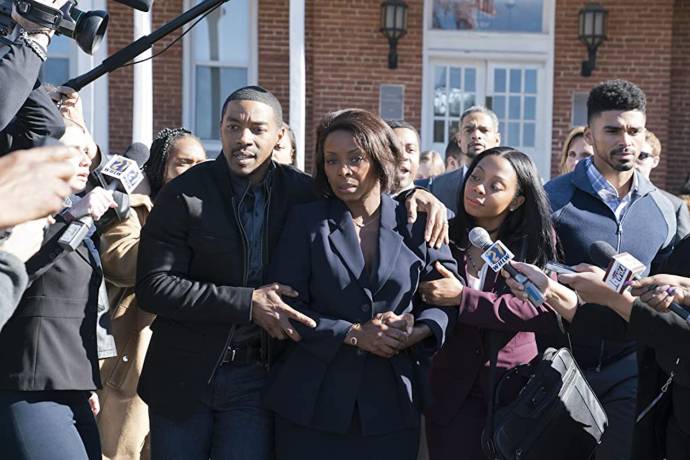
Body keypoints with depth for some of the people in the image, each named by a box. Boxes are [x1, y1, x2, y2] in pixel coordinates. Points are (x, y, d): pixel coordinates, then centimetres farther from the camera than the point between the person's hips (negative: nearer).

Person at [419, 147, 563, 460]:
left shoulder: (537, 244, -6)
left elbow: (548, 312, -18)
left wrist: (464, 298, -20)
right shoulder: (443, 237, -1)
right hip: (452, 392, 1)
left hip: (517, 387, -1)